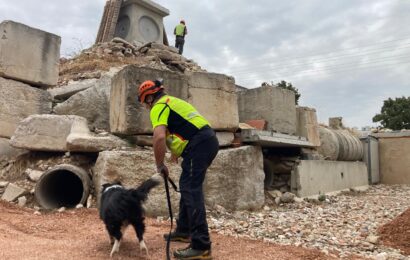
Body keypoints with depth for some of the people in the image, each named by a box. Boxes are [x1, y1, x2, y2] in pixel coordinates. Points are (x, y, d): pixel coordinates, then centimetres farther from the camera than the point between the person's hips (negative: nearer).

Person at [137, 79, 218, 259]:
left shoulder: (158, 107, -3)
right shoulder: (172, 101, 28)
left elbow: (159, 137, -20)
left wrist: (160, 165, -7)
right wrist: (176, 151, 51)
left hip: (199, 145, -10)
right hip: (209, 140, 10)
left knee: (191, 190, -12)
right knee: (187, 186, 18)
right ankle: (184, 231, 29)